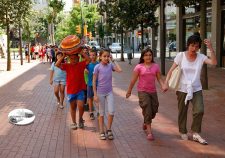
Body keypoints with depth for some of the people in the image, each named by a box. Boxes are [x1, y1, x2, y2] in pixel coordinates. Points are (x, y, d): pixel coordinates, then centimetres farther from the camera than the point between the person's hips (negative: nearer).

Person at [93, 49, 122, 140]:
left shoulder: (110, 65, 1)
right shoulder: (97, 67, -10)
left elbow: (119, 70, -15)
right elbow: (94, 81, -8)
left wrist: (113, 60, -8)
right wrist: (95, 95, -11)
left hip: (109, 92, 3)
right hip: (100, 92, -3)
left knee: (111, 111, -5)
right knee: (101, 113, 7)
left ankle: (109, 130, 14)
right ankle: (102, 132, 18)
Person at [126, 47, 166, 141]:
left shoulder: (155, 66, 2)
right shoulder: (139, 67, -5)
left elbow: (159, 78, 3)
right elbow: (133, 80, -1)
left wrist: (163, 86, -16)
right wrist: (129, 91, 4)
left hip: (153, 91, 4)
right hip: (142, 91, -4)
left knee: (154, 110, 11)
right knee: (147, 110, -10)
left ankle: (145, 122, 42)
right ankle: (149, 131, -2)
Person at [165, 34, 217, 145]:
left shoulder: (201, 57, -3)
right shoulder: (181, 56, -6)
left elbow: (214, 62, -19)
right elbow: (172, 70, -5)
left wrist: (210, 49, -26)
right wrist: (166, 82, -15)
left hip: (196, 89, 1)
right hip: (182, 89, -1)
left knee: (199, 110, -13)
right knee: (182, 112, 10)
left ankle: (196, 134, 3)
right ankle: (183, 132, 31)